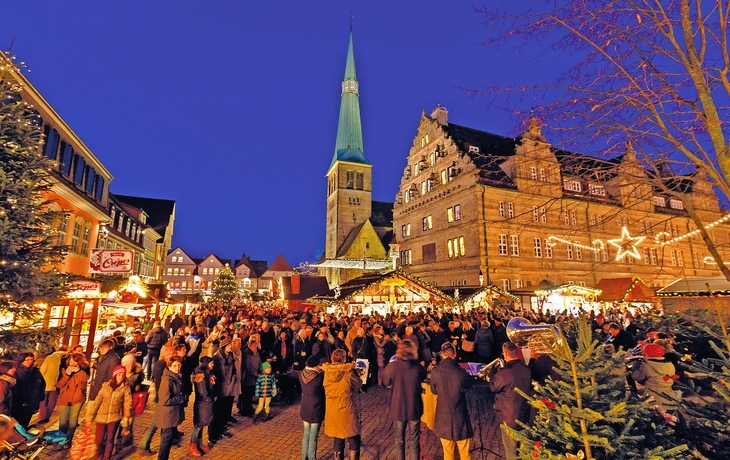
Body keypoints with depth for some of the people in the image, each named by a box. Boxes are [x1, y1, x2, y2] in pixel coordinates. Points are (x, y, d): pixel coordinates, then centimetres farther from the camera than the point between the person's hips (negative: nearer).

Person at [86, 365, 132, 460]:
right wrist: (90, 418, 1)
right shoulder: (106, 386, -5)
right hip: (101, 416, 1)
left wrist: (127, 411, -34)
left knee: (109, 439, 3)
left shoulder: (126, 388, -8)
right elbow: (96, 402, 0)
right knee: (99, 440, 8)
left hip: (115, 417, -1)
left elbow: (128, 401, -15)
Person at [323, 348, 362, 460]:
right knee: (354, 441, 13)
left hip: (332, 411, 5)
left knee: (338, 440, 21)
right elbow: (358, 385, -4)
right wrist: (354, 371, 7)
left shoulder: (327, 373, -5)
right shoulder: (348, 373, -18)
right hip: (346, 411, -5)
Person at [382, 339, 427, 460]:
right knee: (414, 441, 16)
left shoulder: (393, 366, -19)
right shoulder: (418, 367, -15)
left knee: (399, 440, 19)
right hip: (414, 408, 1)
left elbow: (386, 382, -1)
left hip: (398, 408, -1)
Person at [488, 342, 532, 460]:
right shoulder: (527, 370, -8)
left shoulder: (505, 372, -28)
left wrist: (493, 372, 2)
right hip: (524, 415, 7)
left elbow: (493, 387, -12)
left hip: (509, 417, -6)